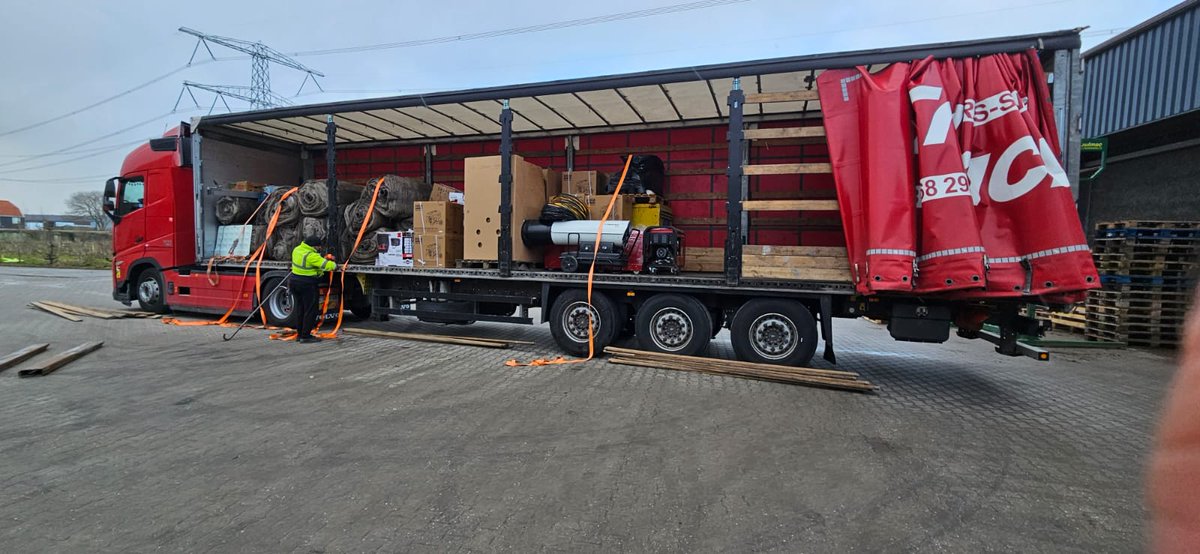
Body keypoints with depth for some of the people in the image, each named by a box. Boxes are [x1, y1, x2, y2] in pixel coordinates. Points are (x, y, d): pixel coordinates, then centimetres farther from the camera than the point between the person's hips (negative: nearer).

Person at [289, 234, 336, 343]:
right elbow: (326, 265, -23)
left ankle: (299, 334, 24)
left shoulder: (297, 249, 4)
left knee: (300, 309, 17)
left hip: (295, 282, 9)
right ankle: (305, 336, 3)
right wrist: (334, 265, -3)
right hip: (307, 285, -9)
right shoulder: (311, 255, -23)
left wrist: (324, 259, 4)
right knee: (310, 311, 0)